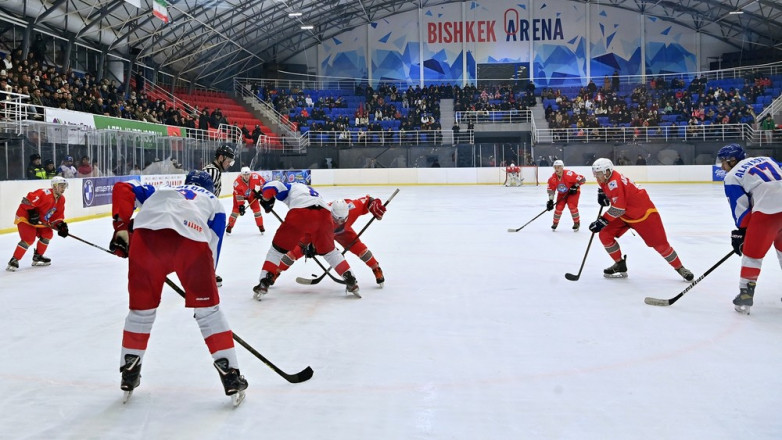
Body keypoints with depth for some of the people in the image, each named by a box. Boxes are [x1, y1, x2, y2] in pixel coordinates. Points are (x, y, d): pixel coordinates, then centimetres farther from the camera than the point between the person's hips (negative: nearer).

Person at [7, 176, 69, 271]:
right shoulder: (44, 193, -25)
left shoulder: (61, 199, 4)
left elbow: (58, 215, 10)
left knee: (47, 234, 6)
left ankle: (37, 257, 21)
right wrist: (32, 213, -30)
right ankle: (13, 261, -16)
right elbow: (27, 200, -28)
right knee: (29, 238, -21)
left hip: (39, 220, 10)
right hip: (25, 217, -10)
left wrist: (61, 225, -5)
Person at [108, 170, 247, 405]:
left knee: (141, 307, 21)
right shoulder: (213, 202, 37)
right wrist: (205, 283, 33)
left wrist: (121, 226, 20)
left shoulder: (162, 190, 42)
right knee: (208, 308, 13)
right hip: (192, 239, -2)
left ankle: (129, 377, 30)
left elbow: (123, 188, 26)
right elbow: (212, 247, 27)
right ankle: (231, 378, 13)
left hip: (146, 235, 2)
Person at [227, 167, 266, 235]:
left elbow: (263, 183, -14)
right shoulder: (237, 182, -35)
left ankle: (261, 226, 9)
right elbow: (238, 195, -29)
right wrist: (241, 205, -31)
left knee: (256, 208, -4)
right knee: (236, 209, -11)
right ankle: (229, 226, 2)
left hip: (252, 194, 2)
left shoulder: (255, 177, -33)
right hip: (240, 194, -2)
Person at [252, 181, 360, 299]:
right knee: (328, 250, 27)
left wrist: (266, 201, 20)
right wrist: (314, 245, 49)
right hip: (324, 213, 5)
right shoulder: (312, 193, 43)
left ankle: (264, 284, 6)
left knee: (278, 248, 13)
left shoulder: (289, 187, 28)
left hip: (300, 213, -4)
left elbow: (270, 186, 6)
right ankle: (351, 282, 22)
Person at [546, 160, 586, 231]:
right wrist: (550, 200, -13)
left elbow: (582, 179, -27)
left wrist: (575, 186, -27)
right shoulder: (553, 178, -17)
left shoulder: (569, 174, -33)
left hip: (573, 192, -4)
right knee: (559, 207, -7)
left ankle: (577, 223, 0)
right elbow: (551, 189, -7)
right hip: (562, 193, 4)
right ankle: (555, 223, 16)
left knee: (572, 206, -20)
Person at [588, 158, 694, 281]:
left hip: (644, 213, -9)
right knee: (605, 235, -5)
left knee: (660, 244, -5)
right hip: (625, 215, 9)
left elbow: (618, 209, -34)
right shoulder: (606, 179, -2)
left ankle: (680, 268, 14)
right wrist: (602, 193, 7)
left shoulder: (614, 182, -29)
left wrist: (602, 221, -31)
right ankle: (620, 265, 8)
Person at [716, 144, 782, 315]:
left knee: (753, 251, 7)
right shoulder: (766, 159, 23)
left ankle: (746, 294, 10)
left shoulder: (732, 176, 7)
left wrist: (741, 233, 15)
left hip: (768, 211, -6)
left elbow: (740, 209, 5)